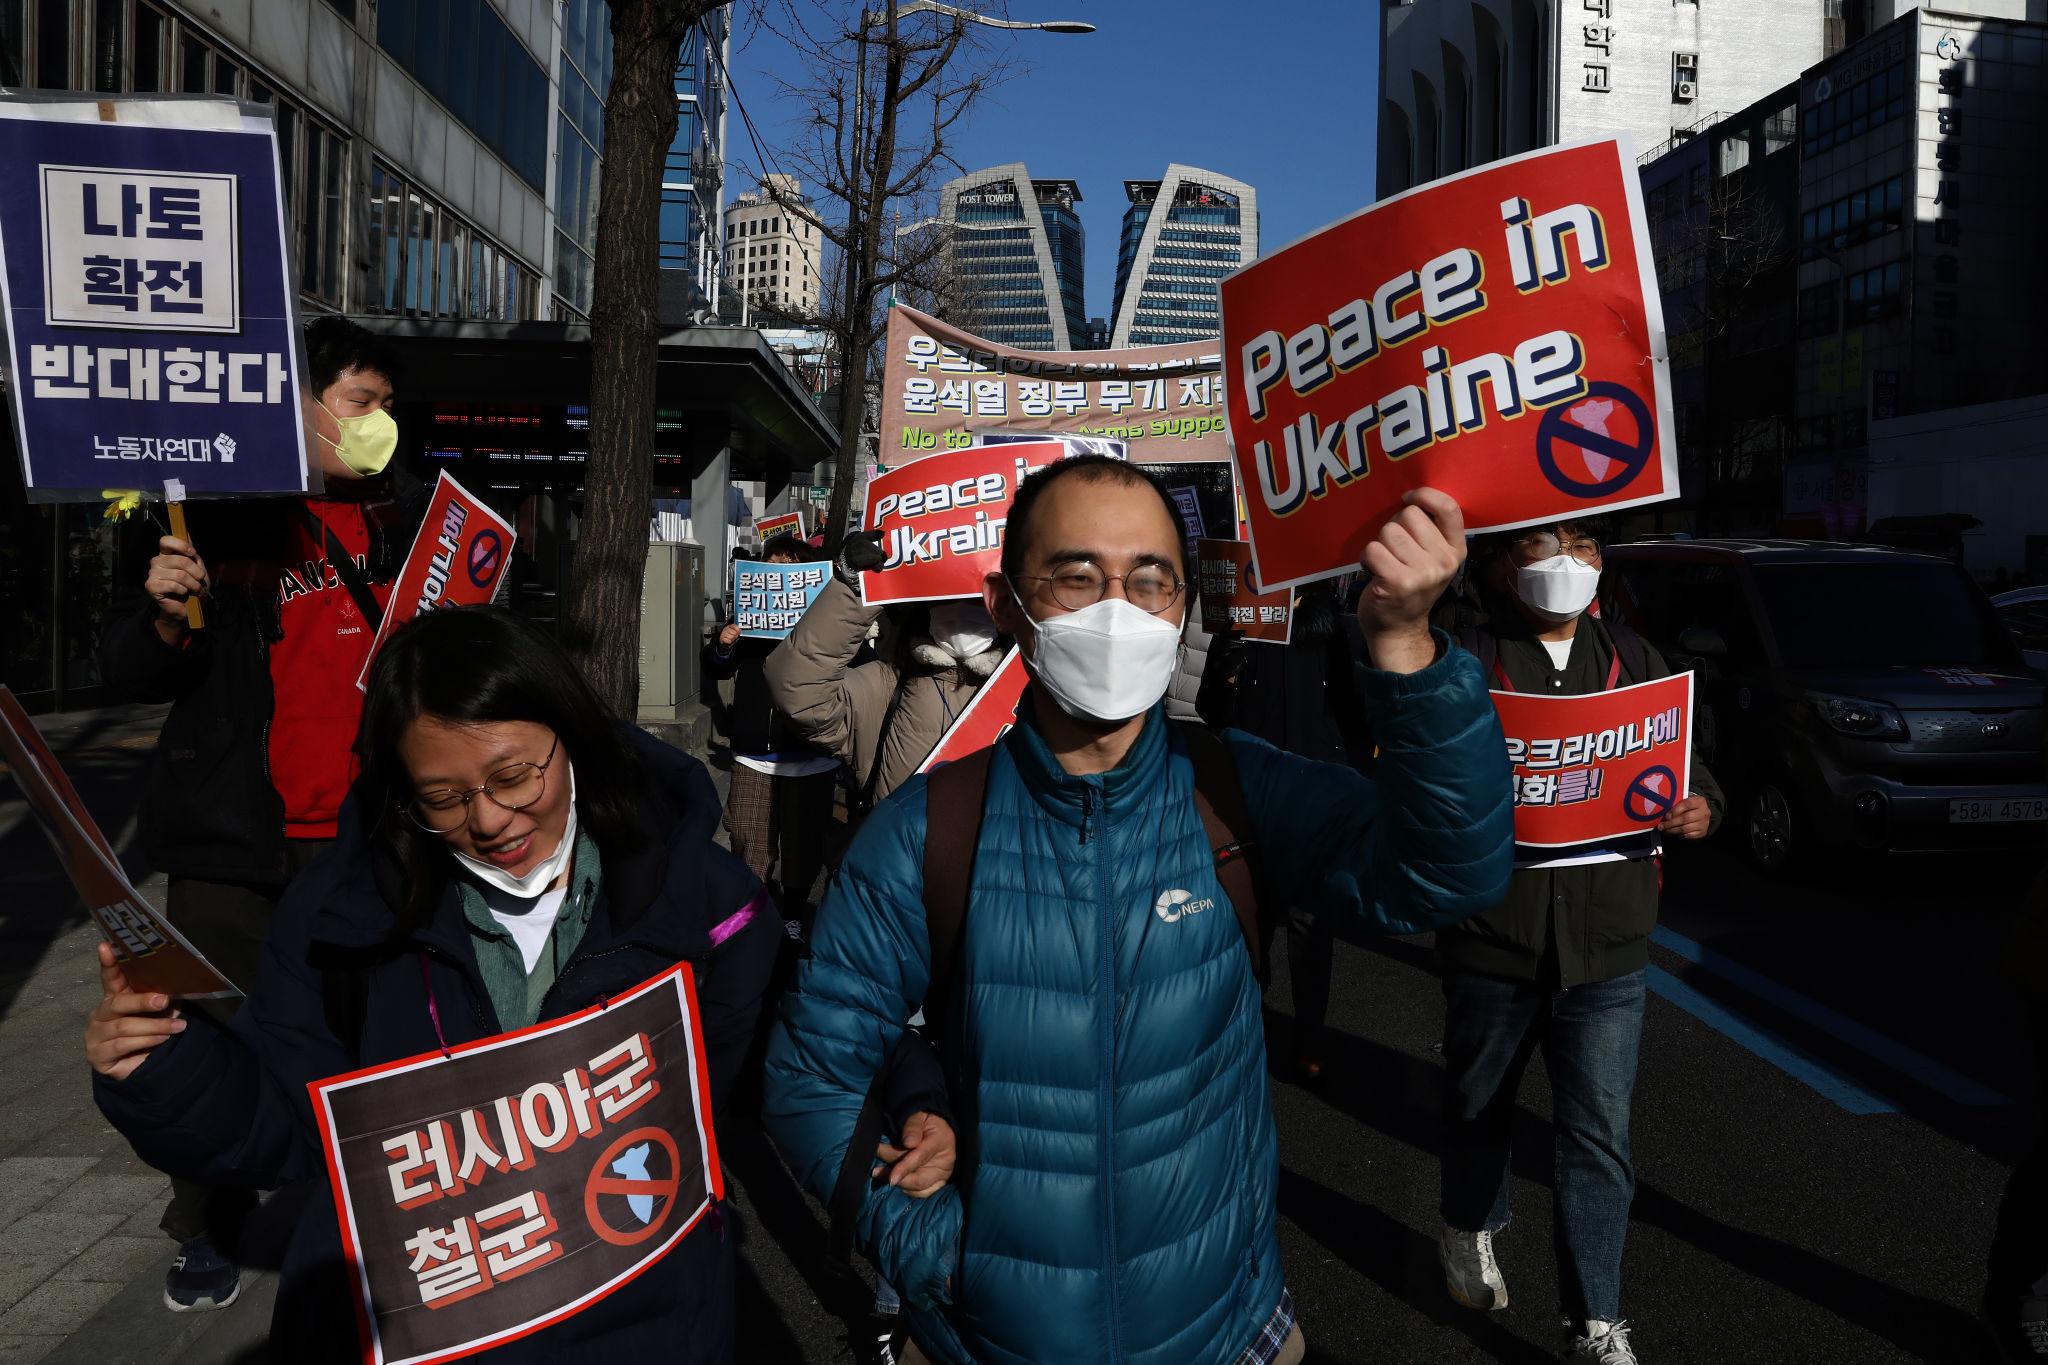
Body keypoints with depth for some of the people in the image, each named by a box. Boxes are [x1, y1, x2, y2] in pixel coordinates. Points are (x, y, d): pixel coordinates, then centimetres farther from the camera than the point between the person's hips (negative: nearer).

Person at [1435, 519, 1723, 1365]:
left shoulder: (1634, 658, 7)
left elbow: (1689, 765, 13)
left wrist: (1701, 812, -9)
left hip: (1609, 949, 2)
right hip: (1492, 944, -2)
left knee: (1600, 1139, 3)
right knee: (1478, 1107, 19)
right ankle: (1469, 1231, 47)